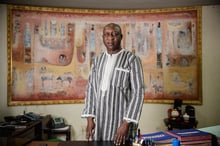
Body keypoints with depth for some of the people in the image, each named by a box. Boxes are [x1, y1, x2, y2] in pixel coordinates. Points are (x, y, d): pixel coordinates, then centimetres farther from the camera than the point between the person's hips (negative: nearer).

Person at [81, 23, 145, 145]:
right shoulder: (98, 60, 9)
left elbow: (138, 93, -11)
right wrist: (90, 118, 1)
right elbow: (91, 89, 8)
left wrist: (126, 123, -15)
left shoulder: (132, 59, -7)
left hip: (121, 120, -4)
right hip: (99, 121, 4)